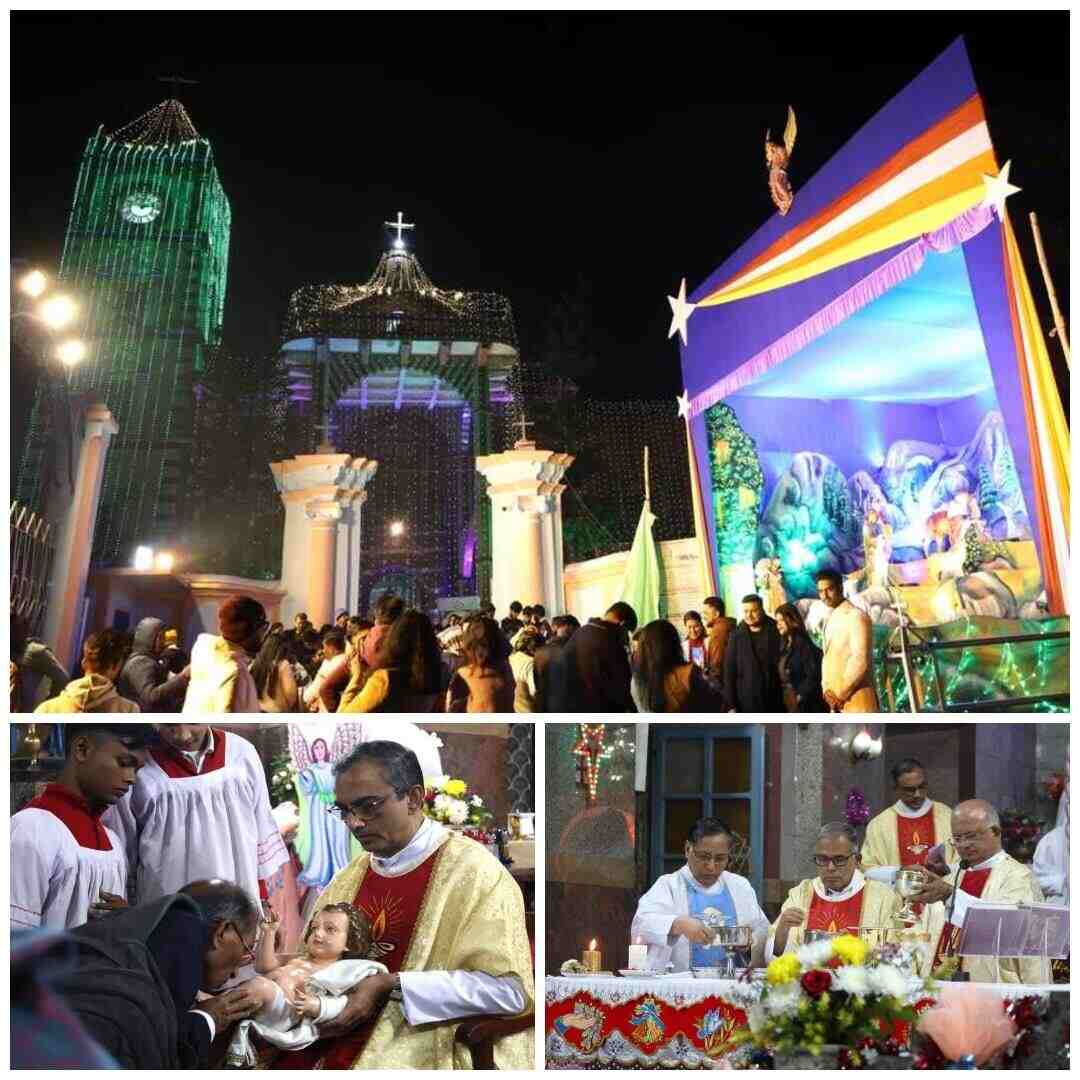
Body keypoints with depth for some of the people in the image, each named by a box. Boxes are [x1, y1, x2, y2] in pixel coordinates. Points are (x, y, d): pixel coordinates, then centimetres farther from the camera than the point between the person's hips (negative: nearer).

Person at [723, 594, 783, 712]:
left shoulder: (776, 633, 0)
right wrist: (731, 704, -4)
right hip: (747, 703, 0)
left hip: (774, 702, 0)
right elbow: (729, 672, 2)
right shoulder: (736, 637, 2)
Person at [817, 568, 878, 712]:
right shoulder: (831, 620, 17)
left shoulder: (857, 616, -9)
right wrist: (826, 690, 2)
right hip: (837, 702, 8)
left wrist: (840, 694, -12)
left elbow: (860, 661, -16)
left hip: (857, 700, -8)